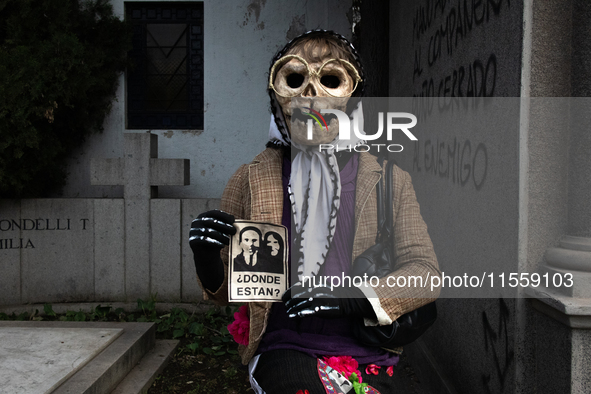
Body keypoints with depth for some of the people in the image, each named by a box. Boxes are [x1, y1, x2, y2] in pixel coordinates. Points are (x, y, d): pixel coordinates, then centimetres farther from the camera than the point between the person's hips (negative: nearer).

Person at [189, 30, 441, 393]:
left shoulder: (390, 181, 5)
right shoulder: (252, 180, 6)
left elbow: (426, 273, -1)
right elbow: (228, 292, 11)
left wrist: (355, 297, -18)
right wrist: (208, 257, -13)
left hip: (366, 356, 2)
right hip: (286, 347, -1)